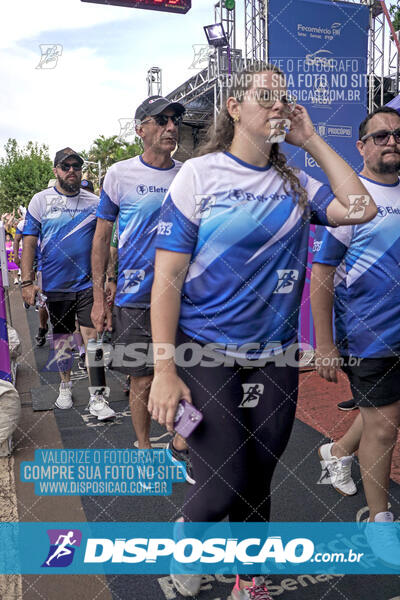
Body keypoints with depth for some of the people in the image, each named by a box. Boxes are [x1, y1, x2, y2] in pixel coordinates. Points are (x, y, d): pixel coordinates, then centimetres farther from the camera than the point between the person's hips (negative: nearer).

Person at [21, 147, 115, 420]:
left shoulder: (95, 202, 3)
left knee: (92, 337, -5)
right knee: (62, 337, 13)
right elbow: (29, 243, 1)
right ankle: (65, 387, 31)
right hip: (55, 284, 1)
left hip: (88, 282, -1)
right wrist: (27, 282, -6)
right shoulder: (41, 200, 2)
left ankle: (97, 397, 2)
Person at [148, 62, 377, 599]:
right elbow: (168, 277, -9)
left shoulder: (295, 183, 8)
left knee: (257, 487, 14)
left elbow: (361, 208, -3)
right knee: (222, 491, -6)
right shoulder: (200, 173, -5)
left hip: (275, 358, 4)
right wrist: (165, 371, -14)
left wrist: (312, 140, 0)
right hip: (207, 353, -4)